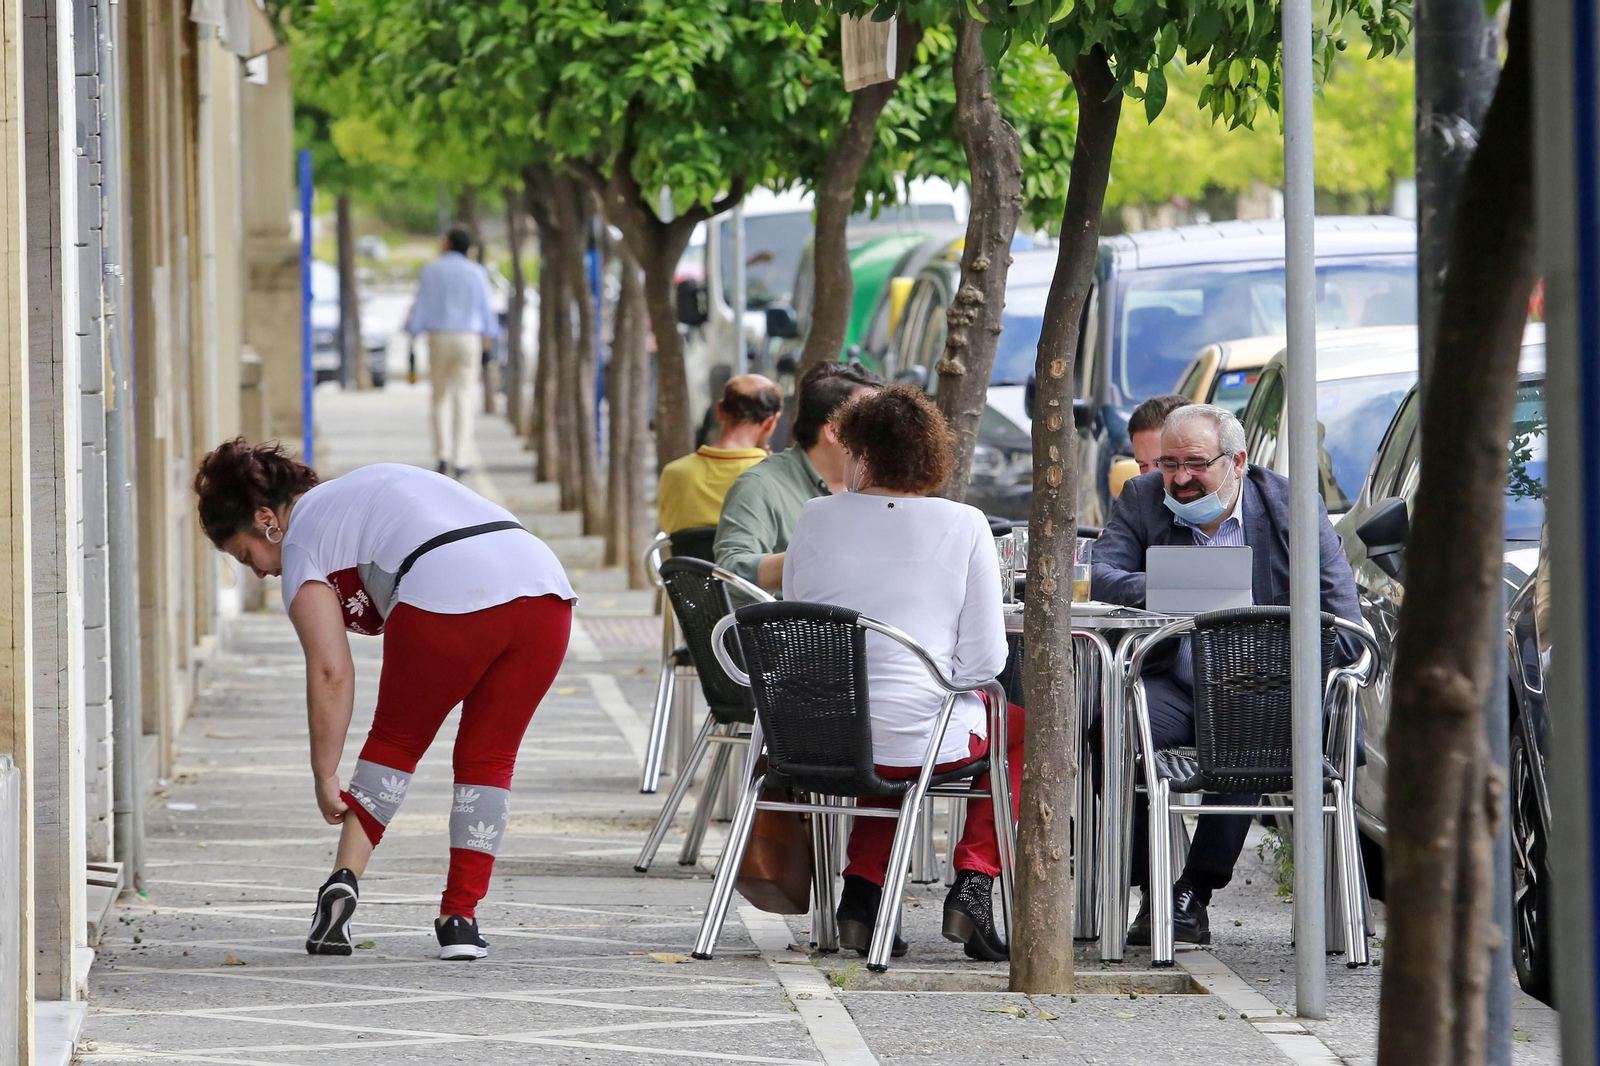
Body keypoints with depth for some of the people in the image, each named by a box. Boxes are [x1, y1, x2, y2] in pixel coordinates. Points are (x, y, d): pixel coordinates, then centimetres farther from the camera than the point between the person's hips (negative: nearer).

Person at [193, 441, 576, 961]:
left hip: (449, 598, -6)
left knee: (396, 741, 17)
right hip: (545, 589, 6)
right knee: (487, 758, 16)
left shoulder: (303, 543, 13)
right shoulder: (367, 487, 35)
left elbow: (331, 672, 4)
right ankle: (460, 918, 12)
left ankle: (344, 878, 6)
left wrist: (325, 776, 9)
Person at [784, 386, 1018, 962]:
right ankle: (973, 882, 16)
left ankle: (861, 892, 23)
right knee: (1017, 726, 30)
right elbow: (984, 660, -7)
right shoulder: (964, 526, -6)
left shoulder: (816, 519, 0)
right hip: (924, 741, -3)